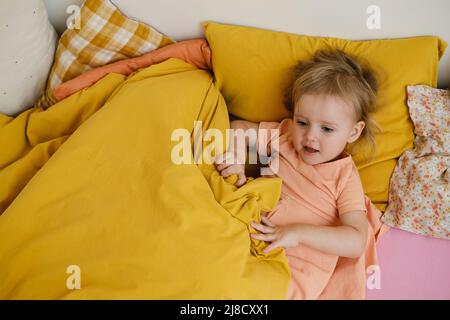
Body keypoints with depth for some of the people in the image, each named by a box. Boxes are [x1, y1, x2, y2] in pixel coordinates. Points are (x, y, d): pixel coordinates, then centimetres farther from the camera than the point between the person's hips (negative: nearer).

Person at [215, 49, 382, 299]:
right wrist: (233, 155, -7)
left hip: (296, 267, -4)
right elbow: (238, 128, 16)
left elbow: (356, 242, -12)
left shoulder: (345, 178, -4)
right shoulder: (285, 135, 9)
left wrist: (299, 232, -23)